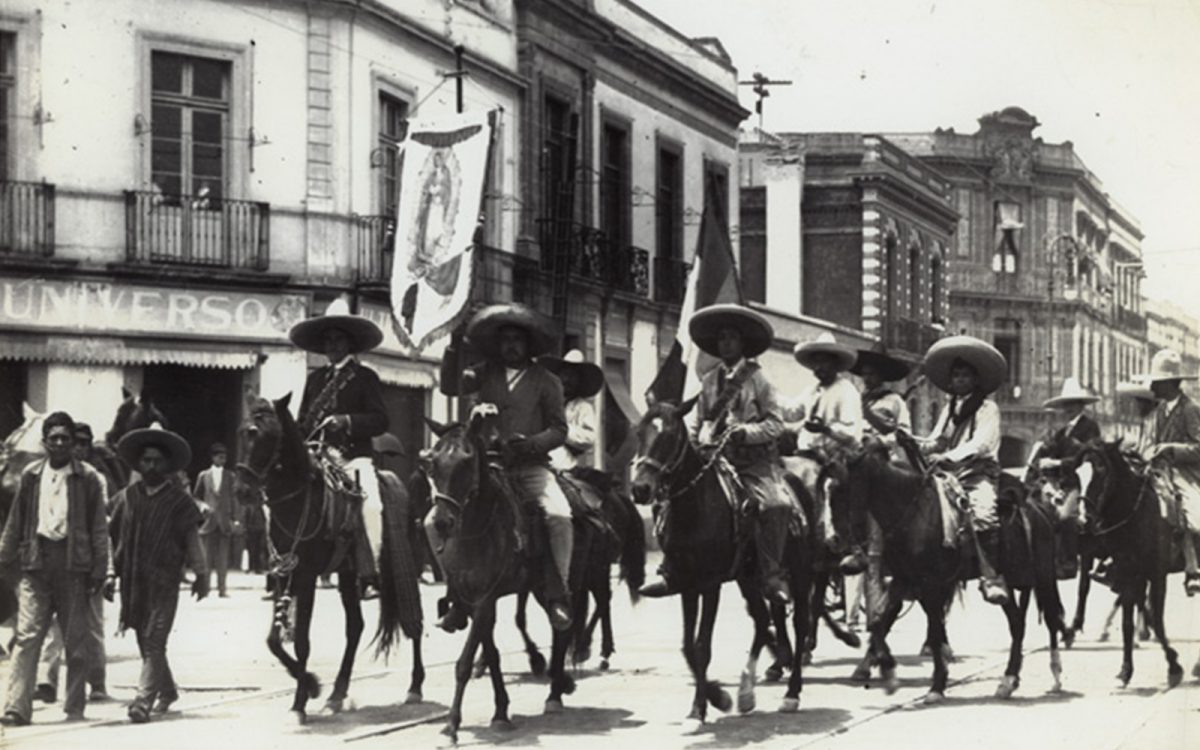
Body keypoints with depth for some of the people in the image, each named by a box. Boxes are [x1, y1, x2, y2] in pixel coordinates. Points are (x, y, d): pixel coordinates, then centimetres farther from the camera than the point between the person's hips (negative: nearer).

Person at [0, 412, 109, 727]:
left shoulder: (88, 478, 2)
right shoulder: (31, 475, 9)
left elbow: (98, 528, 2)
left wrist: (98, 570, -3)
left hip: (72, 561, -1)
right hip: (35, 561, 1)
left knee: (76, 639, 4)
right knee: (27, 635, -6)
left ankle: (75, 707, 13)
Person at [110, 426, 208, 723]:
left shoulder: (179, 499, -1)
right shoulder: (127, 497, 8)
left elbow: (192, 538, -1)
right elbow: (115, 536, 13)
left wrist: (200, 573, -5)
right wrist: (112, 570, 10)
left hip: (164, 580, -4)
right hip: (133, 580, 4)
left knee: (153, 642, -10)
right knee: (146, 643, 13)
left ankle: (143, 700, -15)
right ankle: (167, 691, 31)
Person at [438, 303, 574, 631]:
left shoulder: (546, 381, 9)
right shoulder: (486, 373, 15)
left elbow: (559, 430, 5)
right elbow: (450, 387, 2)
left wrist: (532, 443, -13)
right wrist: (453, 351, -10)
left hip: (531, 467, -2)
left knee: (559, 516, -27)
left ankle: (558, 597, -20)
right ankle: (460, 601, -5)